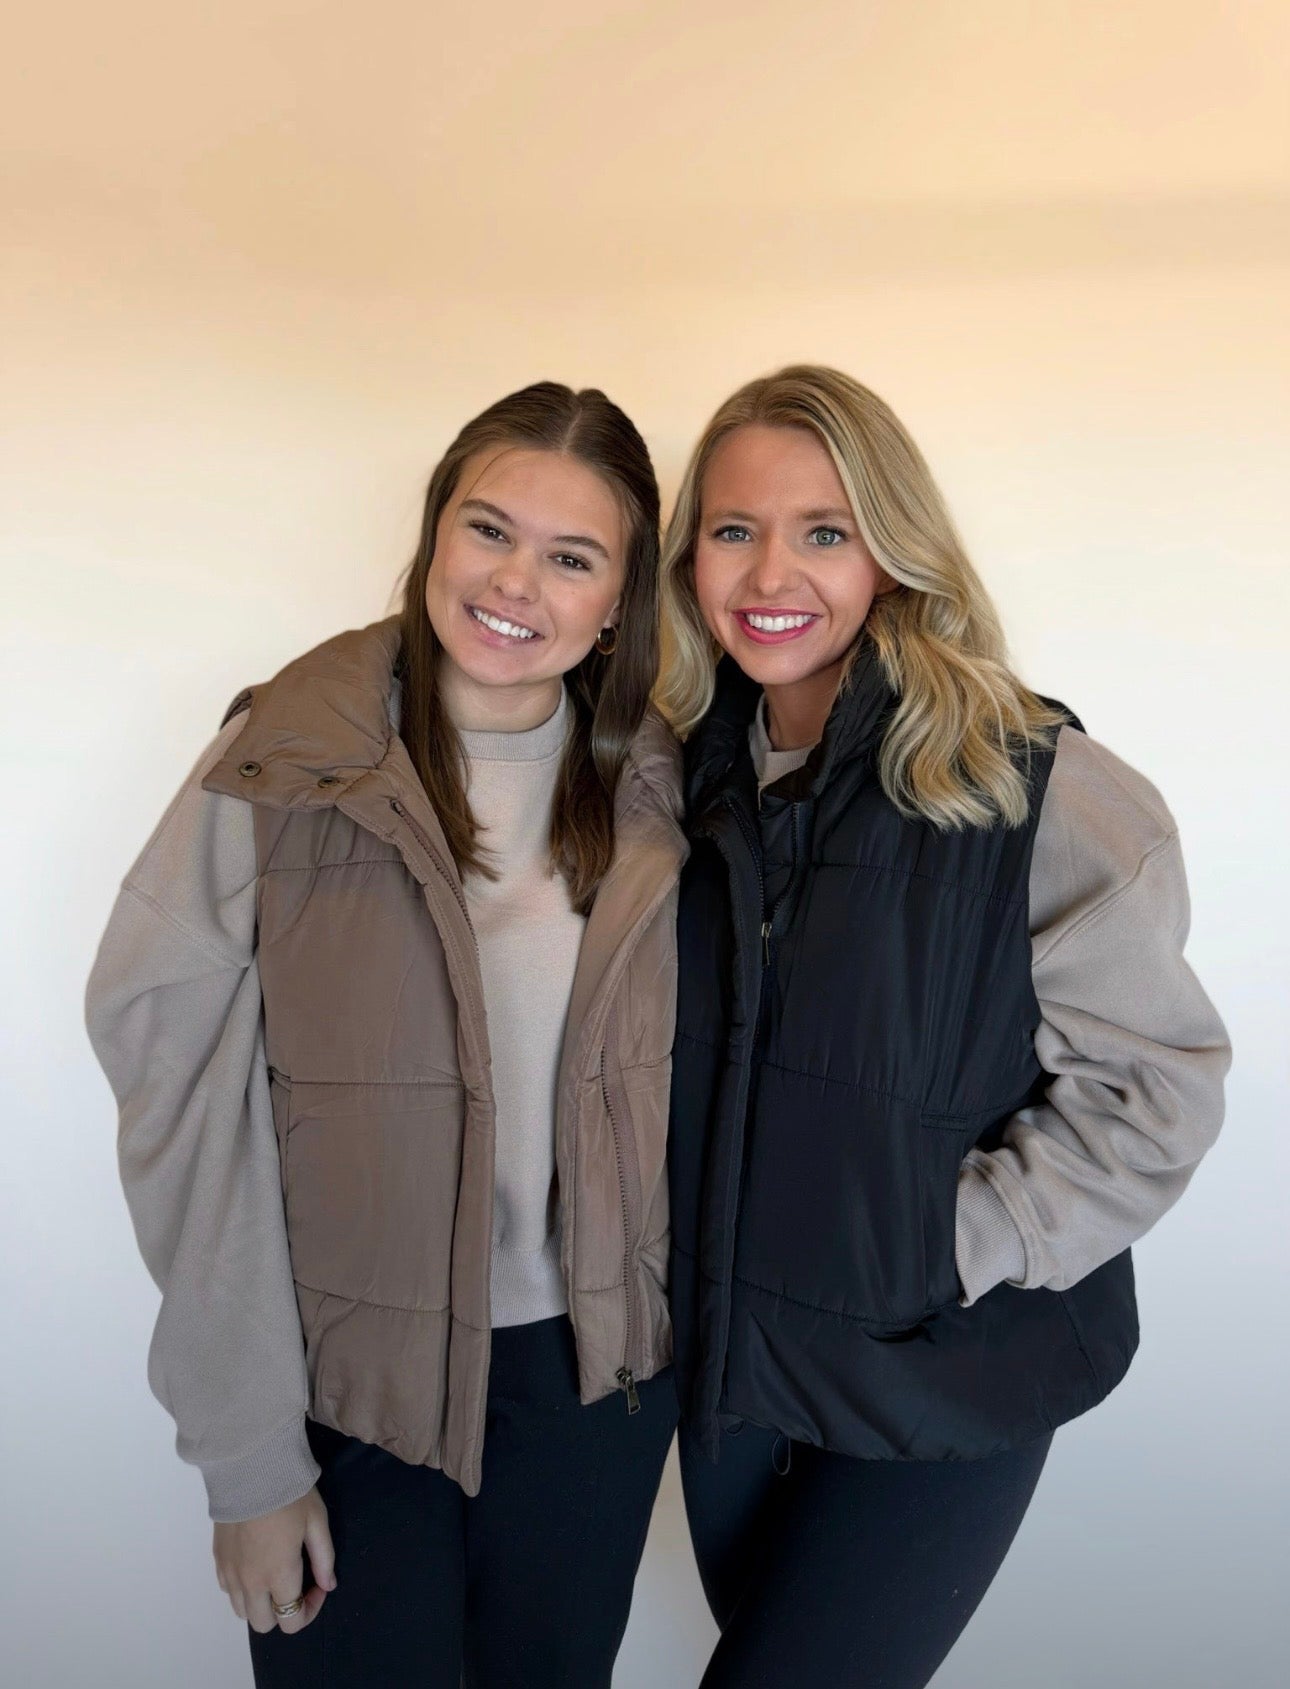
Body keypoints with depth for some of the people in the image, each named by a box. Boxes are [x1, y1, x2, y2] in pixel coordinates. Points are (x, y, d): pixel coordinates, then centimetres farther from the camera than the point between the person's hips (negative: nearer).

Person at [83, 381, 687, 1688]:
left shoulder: (653, 785, -3)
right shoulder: (278, 774, -15)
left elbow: (661, 1074, 6)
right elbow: (190, 1125, -13)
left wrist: (674, 1323, 3)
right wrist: (247, 1456, -11)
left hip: (594, 1371, 4)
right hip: (348, 1381, -3)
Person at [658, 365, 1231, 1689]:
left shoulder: (1044, 792, -22)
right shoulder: (691, 773, -3)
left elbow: (1153, 1087, -16)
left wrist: (960, 1247, -18)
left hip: (939, 1385, -5)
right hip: (723, 1350, 6)